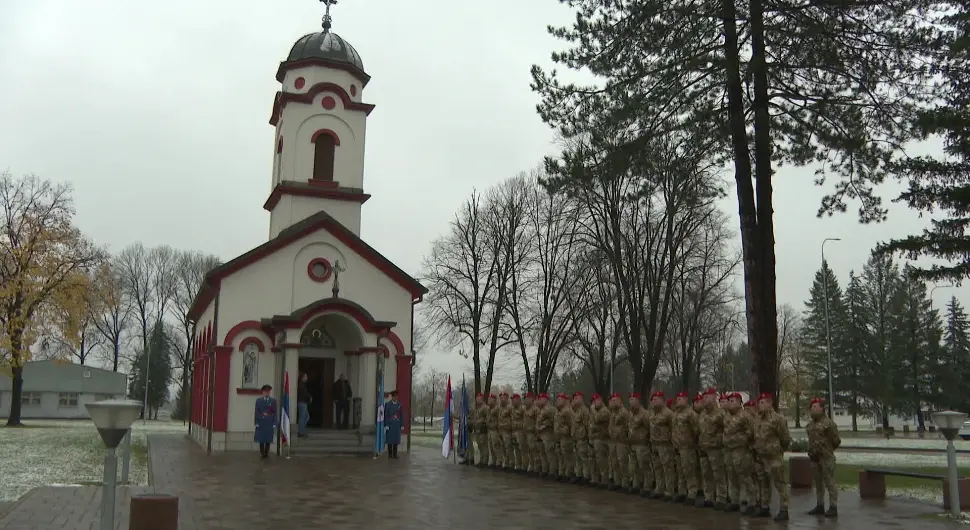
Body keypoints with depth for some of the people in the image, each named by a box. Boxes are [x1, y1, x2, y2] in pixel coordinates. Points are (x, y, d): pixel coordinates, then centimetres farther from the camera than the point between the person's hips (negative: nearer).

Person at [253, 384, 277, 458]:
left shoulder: (273, 400, 3)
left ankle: (266, 453, 13)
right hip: (261, 422, 0)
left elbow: (275, 412, 1)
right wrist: (256, 422, -4)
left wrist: (274, 423, -4)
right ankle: (262, 453, 12)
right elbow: (256, 412, 2)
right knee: (261, 438, 2)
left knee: (268, 439, 2)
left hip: (269, 423, 0)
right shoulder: (258, 400, 4)